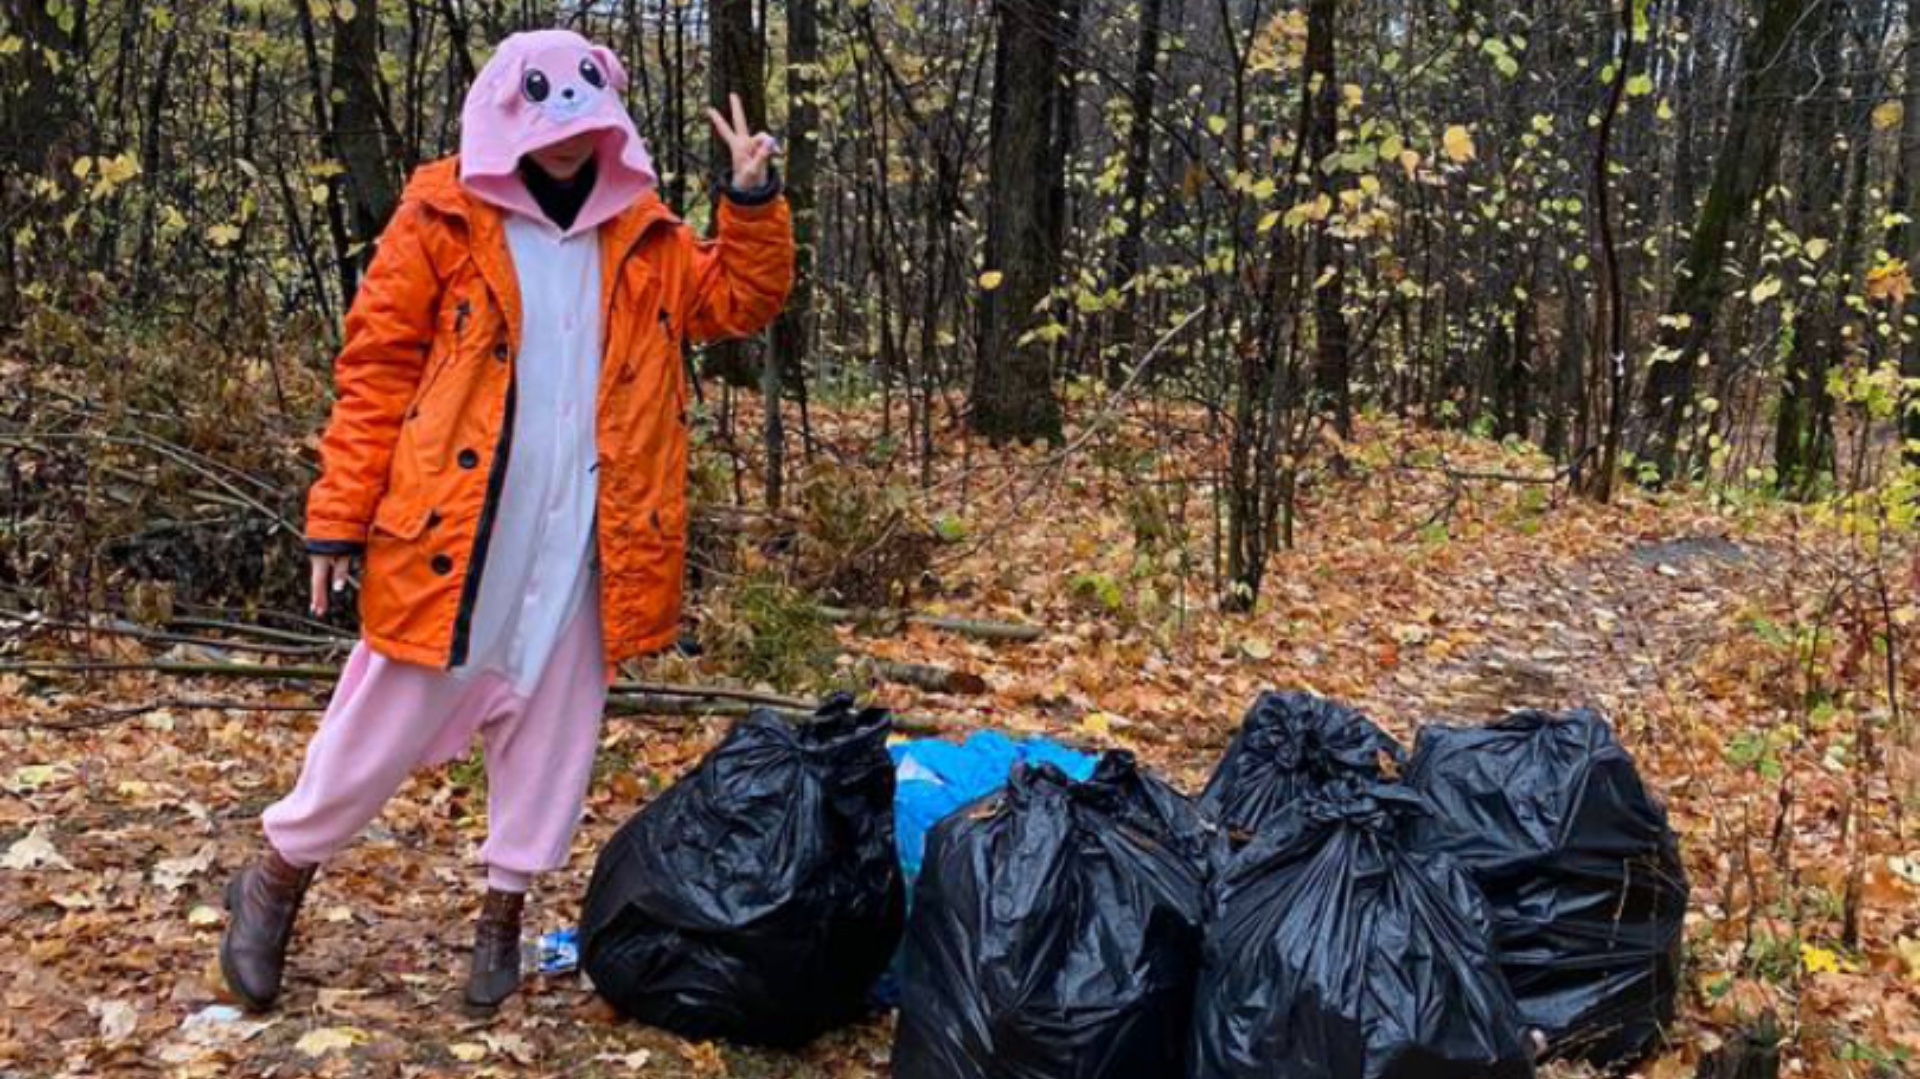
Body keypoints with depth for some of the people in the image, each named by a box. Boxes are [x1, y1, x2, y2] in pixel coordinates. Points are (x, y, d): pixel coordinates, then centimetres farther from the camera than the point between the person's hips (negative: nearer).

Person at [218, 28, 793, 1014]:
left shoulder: (642, 237, 9)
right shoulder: (442, 218, -3)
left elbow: (745, 299, 10)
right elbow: (376, 374, -5)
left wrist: (753, 199, -5)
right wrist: (339, 520, -8)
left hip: (579, 544, 4)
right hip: (450, 533, -3)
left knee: (552, 728, 11)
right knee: (389, 719, 5)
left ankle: (504, 909, 28)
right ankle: (278, 875, 28)